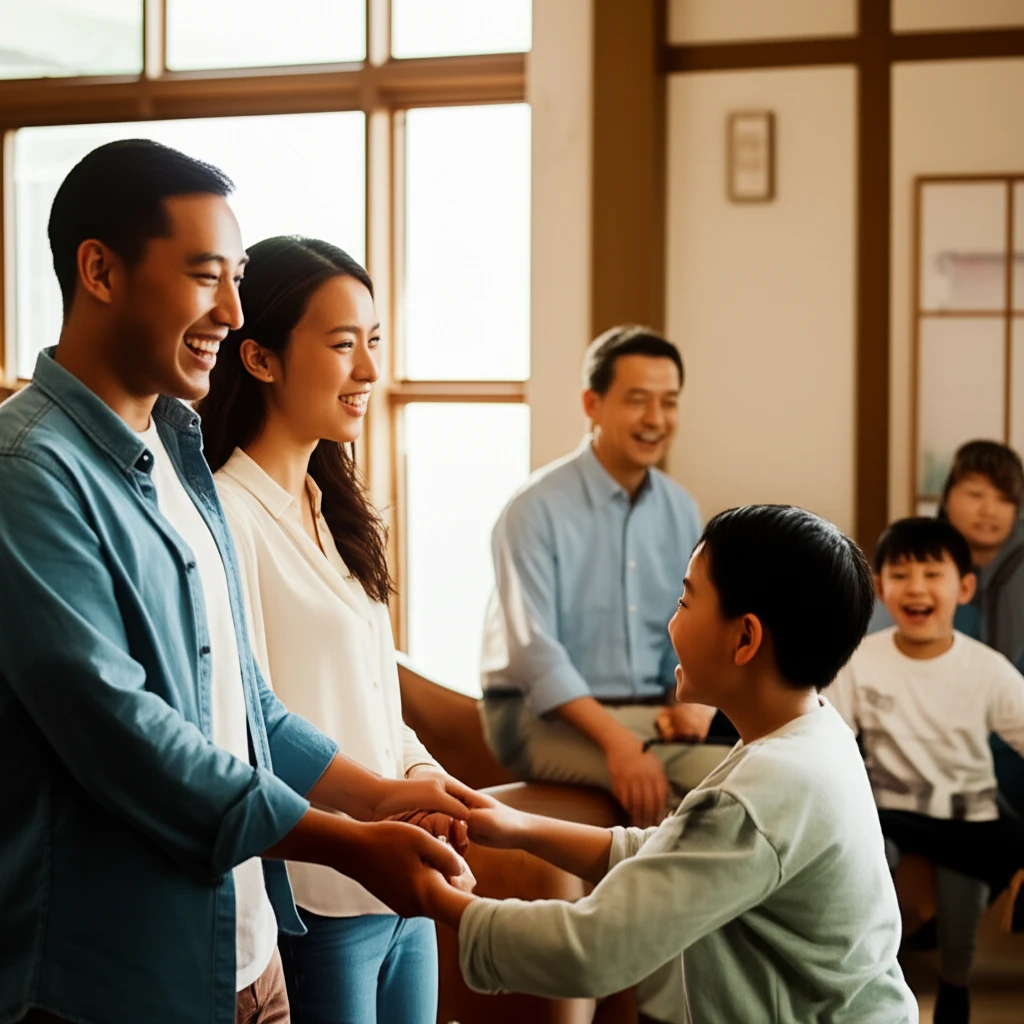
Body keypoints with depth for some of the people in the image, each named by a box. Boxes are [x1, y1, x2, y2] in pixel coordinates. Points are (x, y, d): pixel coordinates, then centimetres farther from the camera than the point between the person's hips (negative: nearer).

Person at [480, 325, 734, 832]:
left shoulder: (680, 510, 7)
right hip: (547, 717, -5)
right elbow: (533, 652, -19)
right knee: (654, 782, -32)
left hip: (652, 713, 5)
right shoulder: (538, 508, -12)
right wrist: (615, 739, -30)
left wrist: (690, 699, -9)